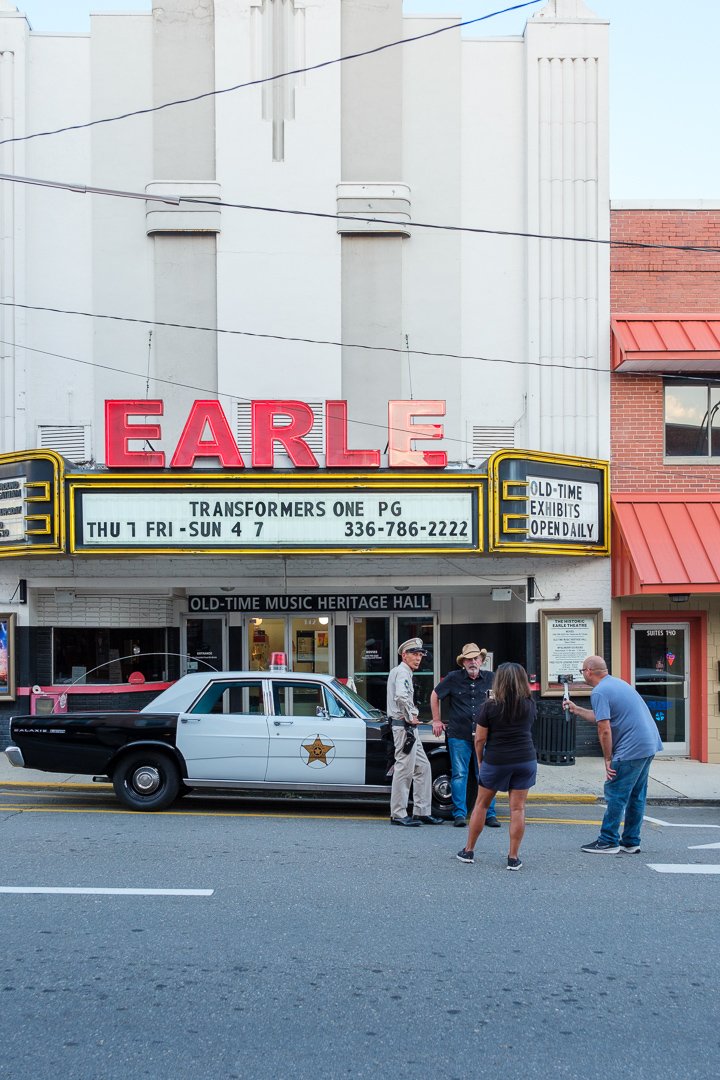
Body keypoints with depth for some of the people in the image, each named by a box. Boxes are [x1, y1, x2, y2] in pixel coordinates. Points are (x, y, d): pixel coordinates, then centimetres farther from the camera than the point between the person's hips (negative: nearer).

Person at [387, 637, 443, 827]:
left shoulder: (398, 671, 20)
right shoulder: (402, 672, -12)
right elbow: (401, 697, -30)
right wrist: (410, 717, -18)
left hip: (409, 728, 11)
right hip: (405, 726, -11)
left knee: (423, 767, 12)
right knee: (404, 769, -7)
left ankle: (422, 812, 15)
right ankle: (398, 815, -3)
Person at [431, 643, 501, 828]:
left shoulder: (490, 678, 5)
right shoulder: (453, 678, 0)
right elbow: (435, 695, 13)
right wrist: (436, 721, 12)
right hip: (459, 735, -1)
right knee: (459, 775, -1)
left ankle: (489, 814, 10)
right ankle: (459, 814, 5)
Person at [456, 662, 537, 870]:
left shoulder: (490, 706, -7)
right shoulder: (530, 705, 2)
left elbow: (480, 739, -6)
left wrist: (480, 761, 8)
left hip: (496, 760, -2)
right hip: (525, 760, 2)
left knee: (481, 804, 13)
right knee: (518, 808, 4)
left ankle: (468, 851, 21)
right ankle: (513, 857, 5)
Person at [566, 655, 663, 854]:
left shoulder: (599, 692, -12)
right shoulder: (618, 683, 18)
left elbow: (604, 729, -17)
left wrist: (608, 760, -10)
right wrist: (576, 710, 35)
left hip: (631, 749, -10)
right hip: (649, 744, 10)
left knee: (615, 794, -1)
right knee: (636, 795, 14)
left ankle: (608, 842, 4)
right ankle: (631, 842, 20)